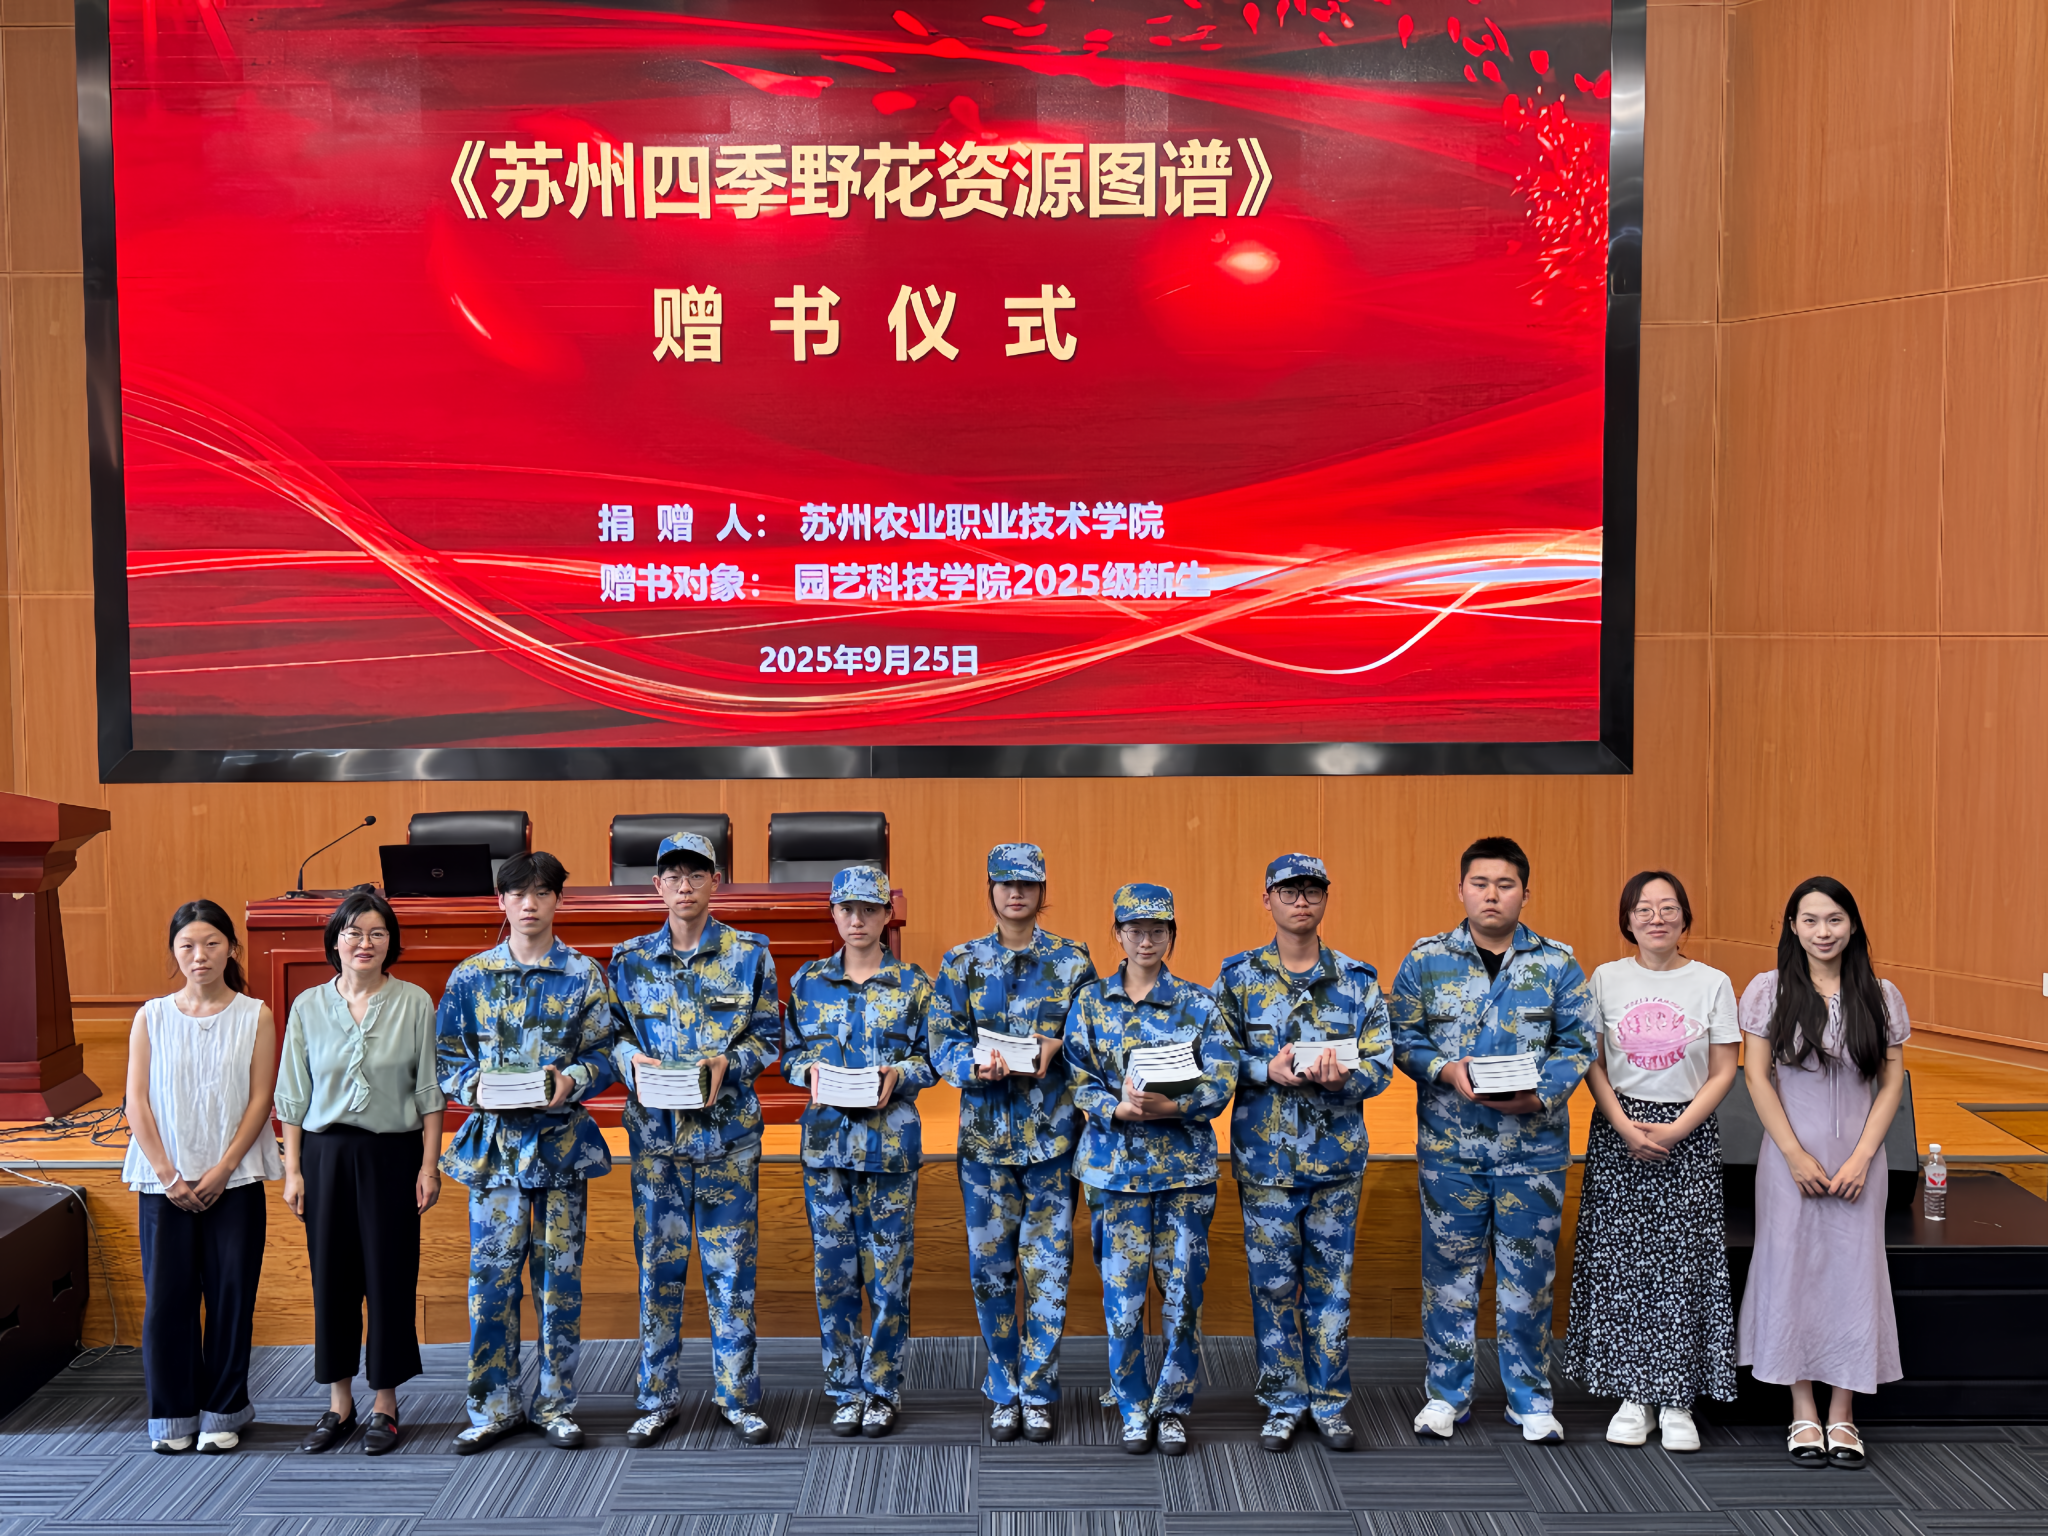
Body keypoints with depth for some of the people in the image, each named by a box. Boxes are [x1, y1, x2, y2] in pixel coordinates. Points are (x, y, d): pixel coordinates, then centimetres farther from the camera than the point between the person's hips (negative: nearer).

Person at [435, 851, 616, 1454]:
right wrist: (474, 1085, -11)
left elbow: (604, 1055, 3)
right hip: (494, 1140, 1)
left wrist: (571, 1081, -16)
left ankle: (556, 1405, 16)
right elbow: (445, 1056, 8)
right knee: (492, 1274, 0)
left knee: (560, 1274, 4)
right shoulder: (471, 976, 6)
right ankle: (494, 1408, 13)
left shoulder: (585, 975, 4)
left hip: (562, 1140, 0)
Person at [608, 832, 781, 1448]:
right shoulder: (630, 959, 7)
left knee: (731, 1266, 3)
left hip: (727, 1130, -1)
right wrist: (633, 1060, -10)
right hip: (655, 1131, 1)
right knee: (658, 1266, 6)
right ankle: (658, 1398, 18)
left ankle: (739, 1396, 15)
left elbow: (769, 1037, 4)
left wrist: (727, 1063, -13)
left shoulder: (749, 953, 2)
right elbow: (614, 1033, 11)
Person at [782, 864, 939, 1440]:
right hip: (826, 1140, 2)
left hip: (891, 1144, -2)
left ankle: (883, 1390, 14)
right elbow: (790, 1053, 13)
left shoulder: (914, 986, 2)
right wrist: (809, 1072, -7)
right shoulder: (808, 982, 8)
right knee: (834, 1271, 5)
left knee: (889, 1272, 0)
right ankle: (846, 1390, 17)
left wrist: (898, 1075, -14)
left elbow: (934, 1059, 4)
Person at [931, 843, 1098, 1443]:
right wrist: (977, 1067, -20)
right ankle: (1004, 1394, 20)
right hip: (985, 1133, 1)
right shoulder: (962, 963, 6)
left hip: (1053, 1133, -1)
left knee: (1048, 1267, 1)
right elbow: (943, 1042, 0)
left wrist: (1055, 1048, -16)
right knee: (990, 1267, 6)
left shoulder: (1073, 961, 4)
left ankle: (1038, 1393, 14)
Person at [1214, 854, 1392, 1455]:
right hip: (1264, 1156, -1)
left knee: (1331, 1282, 8)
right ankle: (1283, 1401, 19)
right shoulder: (1239, 976, 2)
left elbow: (1381, 1064, 1)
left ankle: (1329, 1401, 21)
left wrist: (1342, 1077, -20)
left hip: (1337, 1156, 1)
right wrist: (1267, 1071, -17)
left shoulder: (1358, 979, 4)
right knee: (1273, 1282, 5)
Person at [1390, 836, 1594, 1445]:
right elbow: (1402, 1036, 3)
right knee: (1449, 1268, 7)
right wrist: (1446, 1070, -15)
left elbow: (1577, 1042, 2)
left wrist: (1540, 1094, -14)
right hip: (1449, 1146, 0)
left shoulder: (1558, 964, 4)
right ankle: (1447, 1392, 21)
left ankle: (1530, 1399, 21)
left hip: (1534, 1146, 0)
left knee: (1528, 1273, 6)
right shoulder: (1426, 960, 3)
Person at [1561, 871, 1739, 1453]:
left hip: (1689, 1134, -1)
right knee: (1620, 1262, 2)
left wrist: (1676, 1129, -12)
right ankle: (1632, 1395, 13)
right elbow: (1593, 1064, 2)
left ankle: (1676, 1401, 9)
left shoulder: (1712, 983, 0)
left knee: (1683, 1263, -1)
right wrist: (1626, 1127, -11)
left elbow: (1724, 1072, -1)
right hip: (1618, 1133, 1)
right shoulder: (1606, 979, 2)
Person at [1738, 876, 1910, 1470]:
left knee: (1853, 1271, 2)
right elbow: (1757, 1076, -3)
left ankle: (1843, 1415, 13)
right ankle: (1803, 1413, 11)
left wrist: (1862, 1157, -7)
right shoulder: (1769, 991, -2)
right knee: (1792, 1269, 1)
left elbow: (1892, 1082, 3)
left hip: (1858, 1158, 1)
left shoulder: (1881, 997, 3)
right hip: (1791, 1155, -1)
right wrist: (1797, 1155, -9)